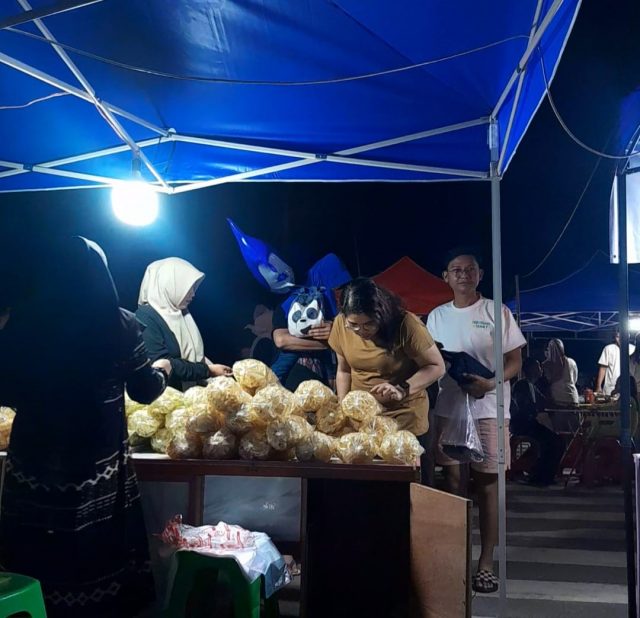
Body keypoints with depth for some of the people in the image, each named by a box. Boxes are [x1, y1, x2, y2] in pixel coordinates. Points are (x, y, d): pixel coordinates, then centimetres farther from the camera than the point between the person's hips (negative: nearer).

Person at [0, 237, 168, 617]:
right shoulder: (120, 324, -9)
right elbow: (145, 391, 0)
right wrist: (162, 371, 21)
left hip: (35, 458, 2)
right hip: (100, 459, -1)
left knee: (37, 560, 16)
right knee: (100, 554, 15)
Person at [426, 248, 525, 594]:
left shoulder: (498, 313, 1)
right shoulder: (436, 316, 10)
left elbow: (515, 361, -1)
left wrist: (490, 383, -18)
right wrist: (442, 369, -4)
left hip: (488, 409, -2)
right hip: (448, 409, 3)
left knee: (487, 483, 2)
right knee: (453, 481, 5)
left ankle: (486, 562, 11)